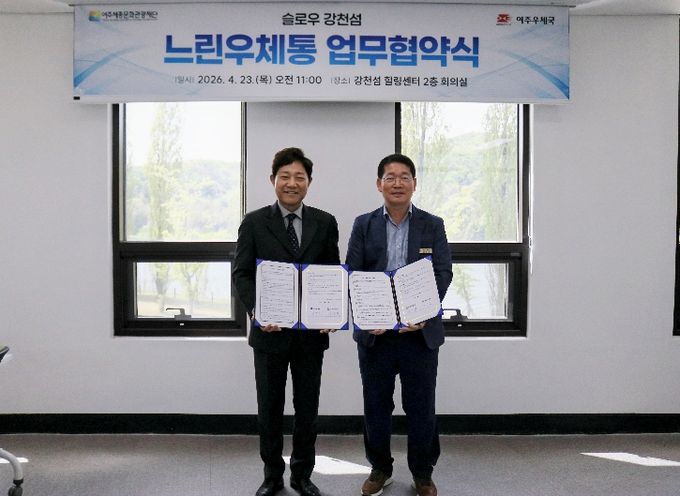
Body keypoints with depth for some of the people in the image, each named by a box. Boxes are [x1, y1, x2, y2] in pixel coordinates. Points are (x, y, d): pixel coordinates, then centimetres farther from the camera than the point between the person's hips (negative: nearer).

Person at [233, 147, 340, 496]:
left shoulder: (325, 223, 4)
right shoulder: (254, 223, -1)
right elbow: (241, 273, -2)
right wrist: (256, 309, -18)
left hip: (312, 332, 1)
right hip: (269, 331, -1)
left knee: (307, 409, 11)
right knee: (269, 408, 11)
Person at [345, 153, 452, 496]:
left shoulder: (433, 225, 5)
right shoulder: (363, 225, 5)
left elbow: (442, 273, -3)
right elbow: (352, 275, 1)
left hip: (420, 331, -1)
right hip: (374, 331, 1)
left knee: (421, 407, 6)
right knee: (376, 405, 11)